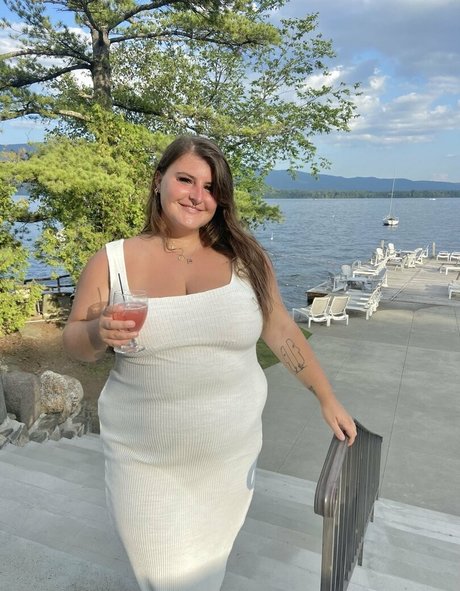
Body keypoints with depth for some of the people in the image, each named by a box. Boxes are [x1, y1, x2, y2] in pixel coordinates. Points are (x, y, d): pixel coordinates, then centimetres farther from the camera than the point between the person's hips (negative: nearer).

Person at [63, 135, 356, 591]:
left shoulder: (245, 258, -6)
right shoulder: (111, 262, -7)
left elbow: (280, 330, 2)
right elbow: (74, 343, 2)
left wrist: (327, 399, 5)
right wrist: (98, 333, -21)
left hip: (231, 450, 1)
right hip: (145, 458, 0)